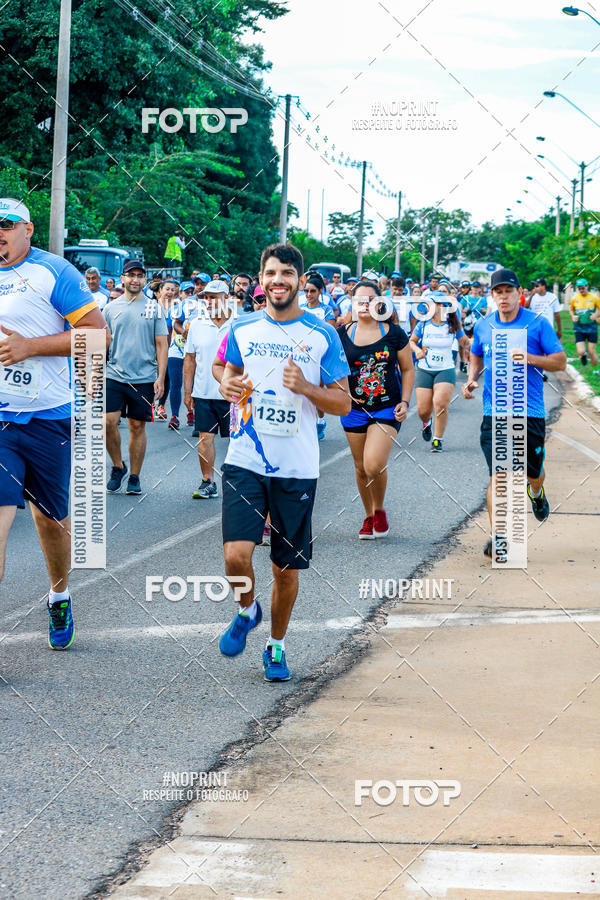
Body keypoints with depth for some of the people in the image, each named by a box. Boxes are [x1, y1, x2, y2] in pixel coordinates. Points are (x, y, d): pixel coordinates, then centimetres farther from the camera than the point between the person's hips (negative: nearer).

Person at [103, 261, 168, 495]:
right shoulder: (111, 308, 7)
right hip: (114, 376, 1)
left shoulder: (154, 308, 4)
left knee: (137, 426, 3)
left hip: (144, 377, -1)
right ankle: (118, 466, 11)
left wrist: (160, 377, -4)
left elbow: (161, 345, 4)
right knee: (109, 422, -11)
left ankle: (134, 477, 13)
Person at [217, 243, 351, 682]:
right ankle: (247, 610, 17)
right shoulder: (243, 329, 5)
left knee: (287, 567, 6)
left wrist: (305, 388, -17)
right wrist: (229, 387, -2)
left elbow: (343, 403, 1)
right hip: (245, 461, 1)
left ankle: (277, 646, 28)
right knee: (236, 555, -15)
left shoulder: (323, 335, -1)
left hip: (297, 468, -1)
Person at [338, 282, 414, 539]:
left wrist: (405, 402, -3)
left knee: (374, 464, -17)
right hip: (354, 409, 2)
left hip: (387, 409, -2)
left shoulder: (394, 334, -2)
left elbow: (408, 370, 6)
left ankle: (380, 511, 9)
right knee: (361, 467, 7)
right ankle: (369, 517, 27)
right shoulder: (342, 334, 0)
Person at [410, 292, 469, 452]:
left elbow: (464, 342, 14)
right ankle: (426, 423, 37)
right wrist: (417, 350, -7)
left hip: (445, 370, -1)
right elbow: (412, 341, 14)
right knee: (423, 410, -2)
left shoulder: (453, 326, -2)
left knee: (441, 403, -22)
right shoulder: (423, 324, -1)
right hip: (424, 371, 1)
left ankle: (437, 440, -7)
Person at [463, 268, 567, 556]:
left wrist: (529, 358, -17)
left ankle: (536, 492, 49)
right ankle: (497, 538, -7)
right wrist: (471, 380, 6)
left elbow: (560, 361, -2)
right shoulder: (483, 326, 7)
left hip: (530, 412, -1)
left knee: (533, 473, 11)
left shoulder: (538, 324, -3)